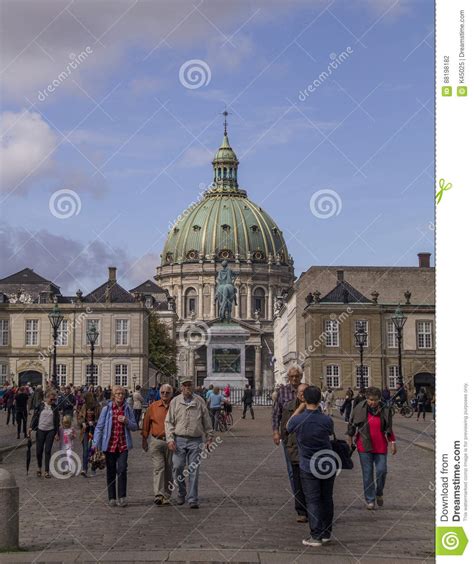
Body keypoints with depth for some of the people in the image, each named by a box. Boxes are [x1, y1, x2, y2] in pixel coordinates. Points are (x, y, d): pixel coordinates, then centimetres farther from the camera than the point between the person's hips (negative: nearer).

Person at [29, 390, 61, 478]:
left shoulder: (55, 408, 3)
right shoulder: (40, 405, -1)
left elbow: (57, 421, 7)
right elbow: (35, 416, 2)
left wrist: (57, 432, 5)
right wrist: (31, 427, -6)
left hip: (50, 431, 0)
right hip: (40, 430, 0)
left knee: (48, 451, -3)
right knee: (39, 450, 3)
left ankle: (47, 471, 2)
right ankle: (39, 468, 25)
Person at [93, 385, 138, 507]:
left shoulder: (127, 409, 4)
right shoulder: (106, 409, -2)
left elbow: (134, 427, 10)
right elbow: (99, 427, -1)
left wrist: (126, 421, -11)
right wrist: (96, 444, -7)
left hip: (123, 445, 0)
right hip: (110, 444, 0)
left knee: (122, 469, -11)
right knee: (111, 472, 8)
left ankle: (122, 497, -4)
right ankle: (112, 498, 17)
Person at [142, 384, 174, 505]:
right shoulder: (153, 407, 3)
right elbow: (146, 424, 11)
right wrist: (144, 439, 13)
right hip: (156, 441, -1)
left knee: (169, 470, 7)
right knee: (158, 467, -11)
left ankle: (166, 497, 16)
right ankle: (158, 495, -17)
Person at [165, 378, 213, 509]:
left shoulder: (200, 401, 7)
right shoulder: (175, 402, 5)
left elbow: (207, 422, 12)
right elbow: (169, 422, 5)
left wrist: (209, 438, 10)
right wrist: (170, 439, -5)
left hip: (195, 440, 0)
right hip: (179, 440, 0)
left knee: (193, 470, -2)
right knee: (178, 467, -2)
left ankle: (193, 499, 2)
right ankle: (181, 493, 20)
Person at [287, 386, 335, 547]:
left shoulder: (298, 420, -15)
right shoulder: (327, 420, -12)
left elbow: (288, 427, 9)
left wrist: (300, 408, 12)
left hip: (308, 467, -2)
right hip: (328, 465, 2)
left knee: (312, 501, 1)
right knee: (327, 499, 13)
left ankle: (316, 536, -1)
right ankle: (326, 533, 22)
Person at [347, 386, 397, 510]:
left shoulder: (385, 410, -3)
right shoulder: (359, 408, -6)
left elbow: (388, 428, 7)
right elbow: (352, 424, 6)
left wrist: (393, 442, 2)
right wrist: (350, 440, 8)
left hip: (380, 446, 1)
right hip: (364, 446, -1)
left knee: (381, 470, -2)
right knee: (367, 473, 2)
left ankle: (379, 493, 25)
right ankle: (370, 500, 11)